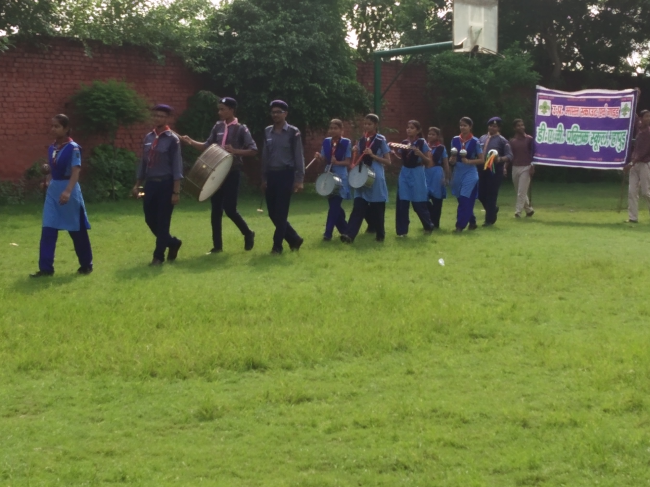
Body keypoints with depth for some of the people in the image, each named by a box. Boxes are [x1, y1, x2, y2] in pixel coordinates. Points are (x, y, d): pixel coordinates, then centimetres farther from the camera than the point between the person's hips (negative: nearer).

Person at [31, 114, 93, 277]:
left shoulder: (73, 148, -13)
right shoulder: (52, 148, 9)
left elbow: (76, 171, -21)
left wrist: (68, 191, -32)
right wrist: (49, 182, 5)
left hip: (69, 189, -7)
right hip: (53, 190, 7)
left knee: (77, 230, 5)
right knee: (48, 230, 0)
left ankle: (86, 265, 20)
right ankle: (46, 268, 2)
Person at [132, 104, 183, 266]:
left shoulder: (172, 139, -8)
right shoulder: (148, 138, 9)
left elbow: (177, 166, -11)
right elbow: (143, 163, 15)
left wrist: (176, 192, -16)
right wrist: (138, 184, 11)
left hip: (166, 184, -6)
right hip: (150, 184, 6)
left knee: (163, 221, -1)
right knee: (150, 219, 9)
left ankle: (158, 256, 8)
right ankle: (173, 242, 29)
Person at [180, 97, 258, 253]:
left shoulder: (241, 129, -7)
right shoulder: (217, 127, 9)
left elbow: (253, 150, -10)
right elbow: (207, 146, 13)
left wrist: (235, 151, -21)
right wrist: (191, 142, -1)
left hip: (232, 173, -6)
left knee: (229, 208, -8)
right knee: (216, 209, 5)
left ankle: (248, 234, 17)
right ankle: (217, 245, 12)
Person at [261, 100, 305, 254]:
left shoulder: (293, 132, -5)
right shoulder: (267, 131, 10)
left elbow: (299, 156, -6)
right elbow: (265, 155, 14)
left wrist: (299, 179, -11)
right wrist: (263, 178, 11)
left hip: (286, 174, -6)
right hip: (271, 175, 6)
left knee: (281, 213, -5)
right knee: (272, 212, 6)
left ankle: (277, 245, 4)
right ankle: (294, 239, 21)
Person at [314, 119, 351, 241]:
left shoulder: (346, 143, -6)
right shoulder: (326, 142, 6)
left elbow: (348, 162, -7)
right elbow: (325, 160, 10)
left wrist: (337, 162, -24)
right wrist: (319, 157, -11)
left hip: (340, 177, -5)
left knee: (334, 205, -8)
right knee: (334, 205, 11)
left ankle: (328, 233, -7)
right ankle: (344, 229, 27)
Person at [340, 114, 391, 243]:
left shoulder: (381, 140, -3)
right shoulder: (361, 140, 11)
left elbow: (388, 161, -5)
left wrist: (372, 155, -15)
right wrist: (356, 153, -3)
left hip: (376, 178, -4)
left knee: (377, 208, 4)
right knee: (358, 207, -7)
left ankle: (380, 234, 21)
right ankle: (350, 234, -18)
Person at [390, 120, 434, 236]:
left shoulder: (422, 143, -7)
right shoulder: (404, 143, 6)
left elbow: (429, 162, -6)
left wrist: (420, 154, -22)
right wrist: (393, 153, -3)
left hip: (417, 174, -4)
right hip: (404, 174, 4)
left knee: (418, 203, 1)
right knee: (402, 203, -1)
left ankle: (429, 226, 23)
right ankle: (401, 230, 6)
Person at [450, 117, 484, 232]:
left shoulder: (475, 141, -7)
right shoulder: (455, 140, 4)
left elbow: (481, 160, -3)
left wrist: (468, 161, -17)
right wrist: (452, 160, -10)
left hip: (470, 173, -5)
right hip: (458, 173, 5)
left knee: (464, 200, -11)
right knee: (462, 200, 11)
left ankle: (460, 225, -7)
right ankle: (472, 222, 28)